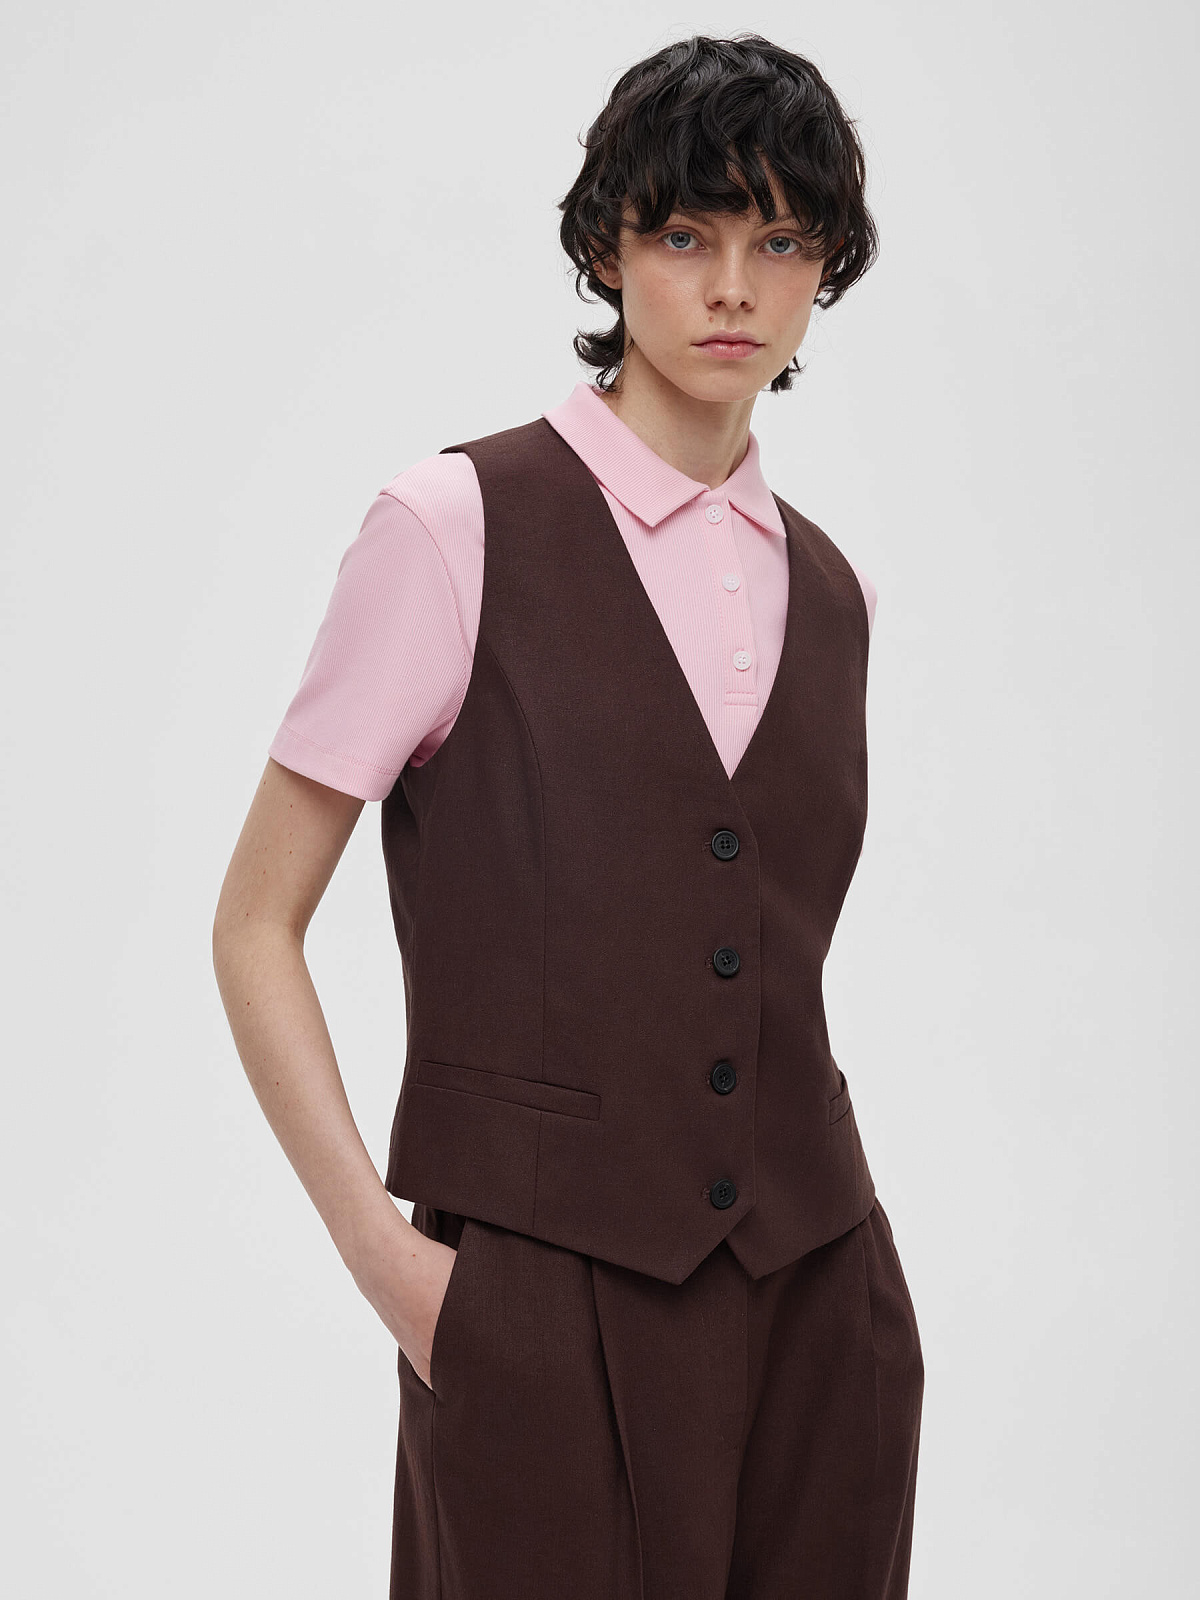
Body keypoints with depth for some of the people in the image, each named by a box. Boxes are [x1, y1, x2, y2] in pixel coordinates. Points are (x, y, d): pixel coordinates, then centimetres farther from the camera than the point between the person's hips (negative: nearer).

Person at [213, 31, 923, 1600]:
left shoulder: (828, 590, 10)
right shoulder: (459, 528, -6)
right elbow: (255, 927, -5)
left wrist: (812, 1217, 10)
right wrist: (381, 1247, -11)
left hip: (817, 1292, 5)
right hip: (548, 1293, -4)